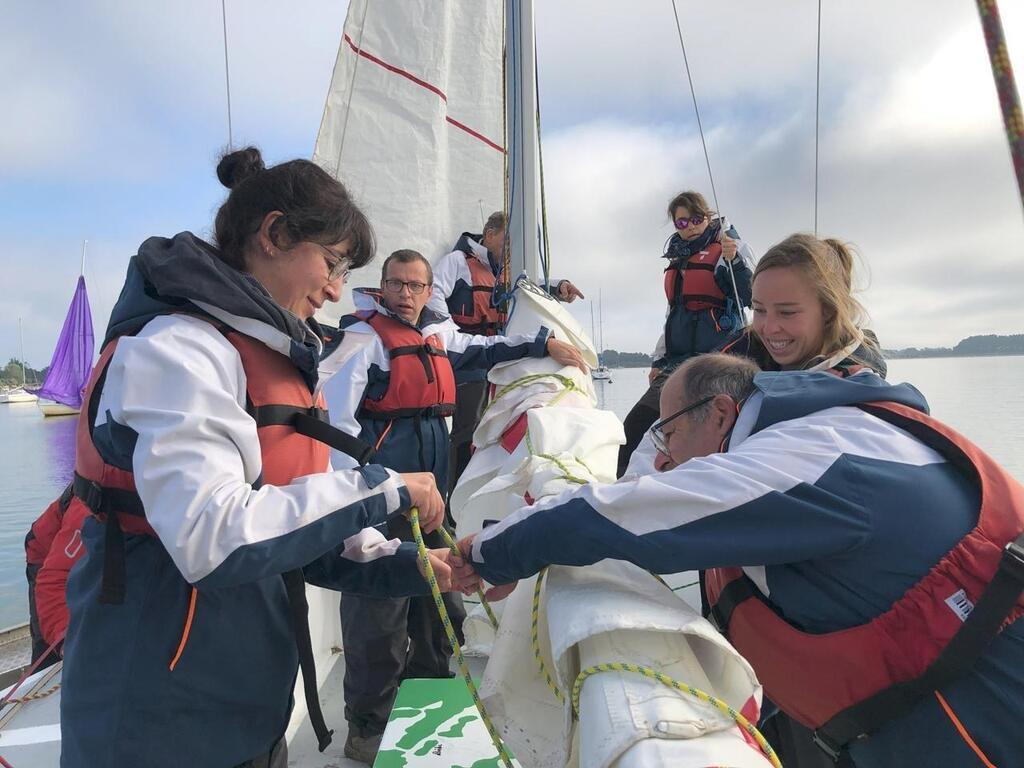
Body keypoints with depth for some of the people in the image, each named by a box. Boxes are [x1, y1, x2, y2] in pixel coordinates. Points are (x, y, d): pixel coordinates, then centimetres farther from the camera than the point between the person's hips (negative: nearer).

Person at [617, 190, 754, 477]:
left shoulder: (730, 248, 2)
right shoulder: (679, 258, 21)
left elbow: (751, 297, -10)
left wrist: (735, 261, -24)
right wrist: (659, 359, 22)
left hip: (717, 357, -6)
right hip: (678, 358, 7)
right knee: (634, 426, -4)